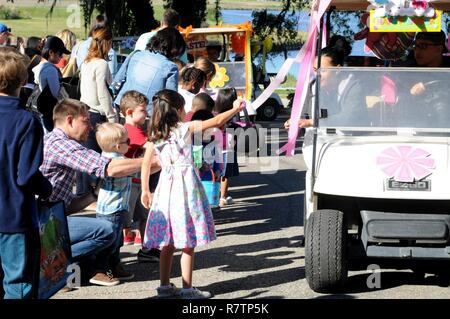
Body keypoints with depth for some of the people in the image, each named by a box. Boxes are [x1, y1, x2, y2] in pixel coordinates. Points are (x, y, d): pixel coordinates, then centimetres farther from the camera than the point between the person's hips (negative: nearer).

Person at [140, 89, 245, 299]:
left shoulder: (154, 136, 5)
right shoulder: (186, 128, -8)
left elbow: (146, 165, 7)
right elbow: (217, 121, -5)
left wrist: (145, 191, 15)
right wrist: (235, 109, 9)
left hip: (166, 187, 5)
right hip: (186, 186, -5)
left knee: (168, 243, 12)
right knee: (188, 244, 1)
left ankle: (165, 285, 16)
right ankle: (187, 288, 3)